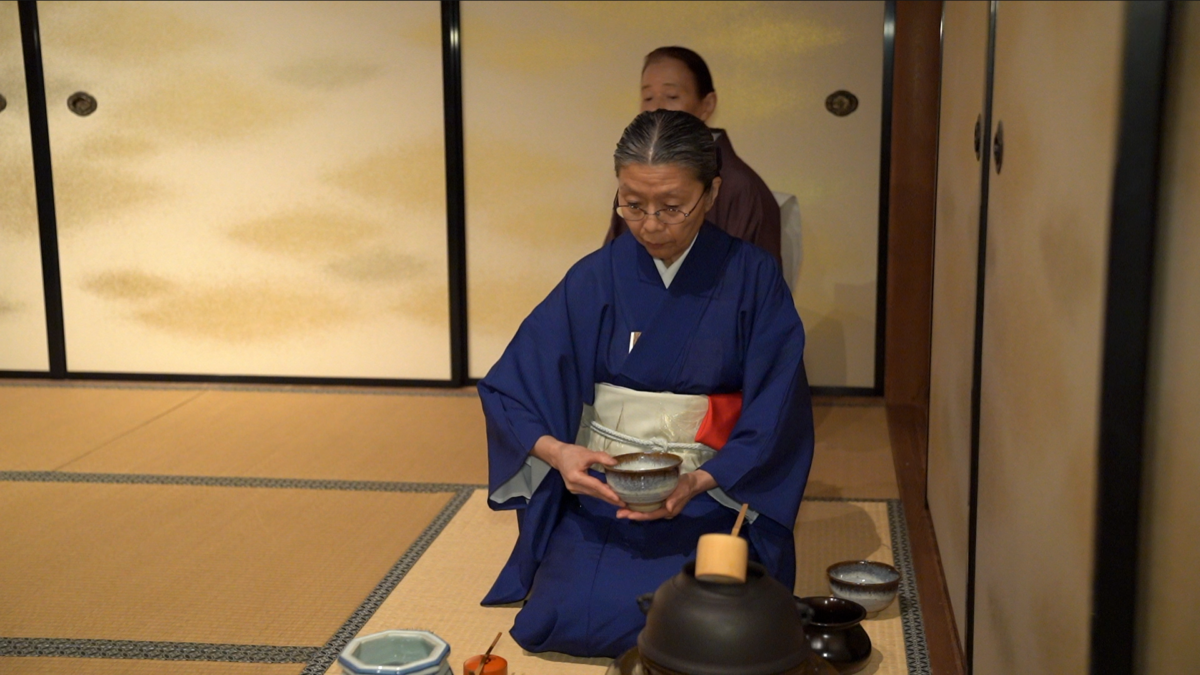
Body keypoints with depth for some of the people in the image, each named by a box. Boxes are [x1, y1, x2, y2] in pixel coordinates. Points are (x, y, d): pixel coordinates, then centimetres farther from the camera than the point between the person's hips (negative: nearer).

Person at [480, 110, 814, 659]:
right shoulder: (595, 279, 1)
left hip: (713, 496, -1)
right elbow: (507, 388, 1)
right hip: (599, 490, 1)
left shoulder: (752, 279, -4)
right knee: (563, 619, -22)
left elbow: (775, 417, -6)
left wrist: (700, 482, -21)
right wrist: (556, 450, -19)